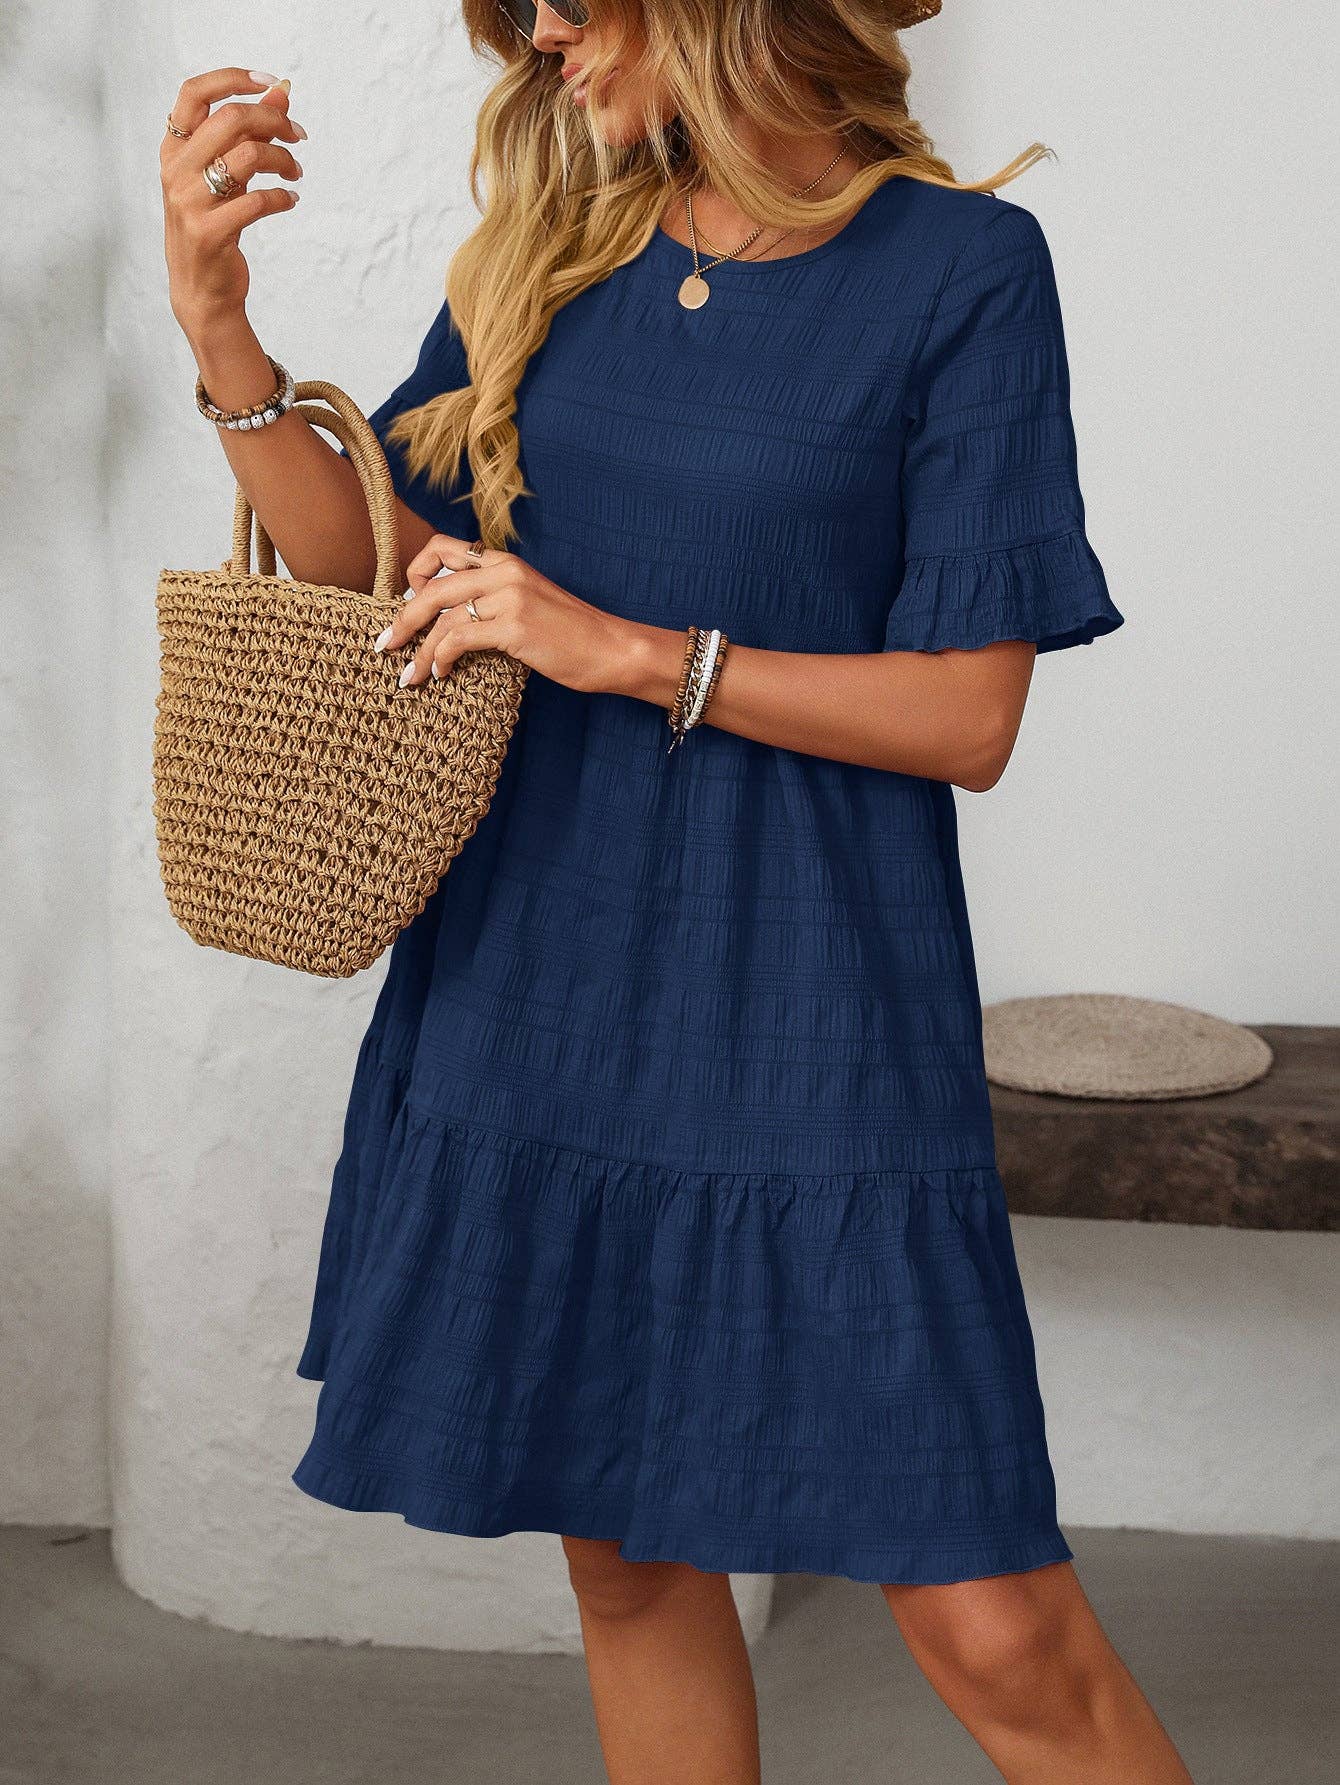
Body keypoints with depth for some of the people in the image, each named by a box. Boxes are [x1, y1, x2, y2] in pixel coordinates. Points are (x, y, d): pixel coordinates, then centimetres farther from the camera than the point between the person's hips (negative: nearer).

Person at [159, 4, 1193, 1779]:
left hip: (804, 1025, -4)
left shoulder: (963, 269, -6)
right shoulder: (543, 253, 8)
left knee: (992, 1625, -5)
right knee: (631, 1559, 14)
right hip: (537, 1002, 5)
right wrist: (218, 327, -3)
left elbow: (970, 718, -9)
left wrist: (631, 652, -16)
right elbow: (376, 569, 11)